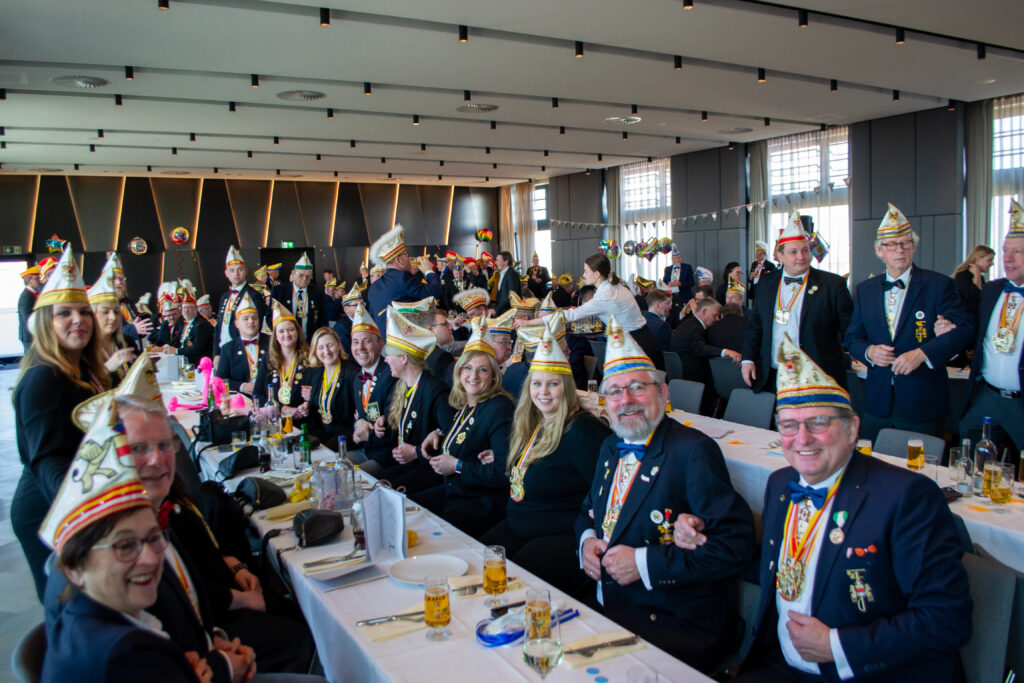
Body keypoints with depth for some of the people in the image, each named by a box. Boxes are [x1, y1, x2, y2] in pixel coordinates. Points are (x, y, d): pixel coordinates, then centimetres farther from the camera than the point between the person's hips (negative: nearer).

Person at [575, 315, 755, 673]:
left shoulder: (693, 452, -13)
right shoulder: (611, 448, 10)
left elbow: (735, 543, -18)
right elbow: (589, 510, 24)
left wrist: (645, 562, -19)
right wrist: (586, 539, 1)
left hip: (676, 627, -7)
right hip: (607, 608, 7)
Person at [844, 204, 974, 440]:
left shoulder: (939, 285, -3)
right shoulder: (865, 289, 9)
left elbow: (964, 329, -11)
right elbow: (852, 337, 11)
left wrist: (922, 353, -23)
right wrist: (869, 351, -11)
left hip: (923, 403, -3)